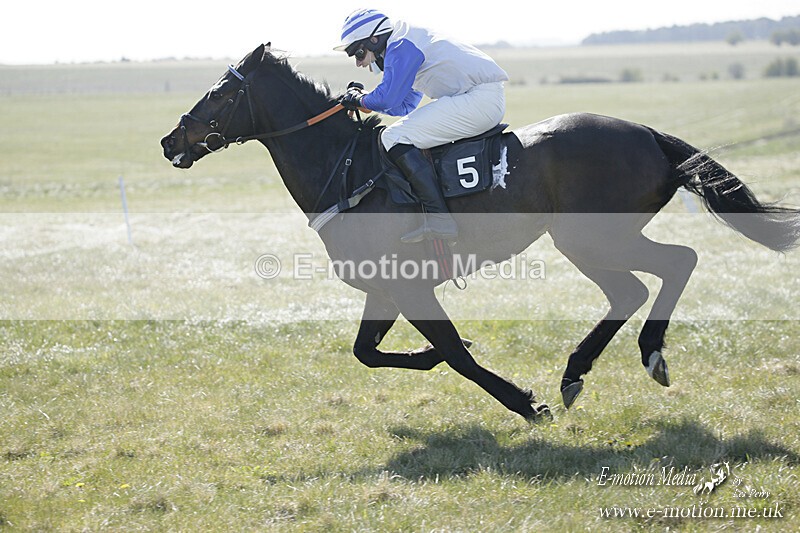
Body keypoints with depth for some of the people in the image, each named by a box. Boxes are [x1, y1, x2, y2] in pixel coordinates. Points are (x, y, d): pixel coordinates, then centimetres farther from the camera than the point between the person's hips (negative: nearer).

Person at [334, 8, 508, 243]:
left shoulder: (401, 45, -9)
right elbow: (405, 107, 28)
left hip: (480, 98, -11)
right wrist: (361, 97, 18)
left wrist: (362, 100, 4)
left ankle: (439, 219, -26)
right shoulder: (408, 42, 24)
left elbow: (389, 98, -16)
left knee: (395, 137, -15)